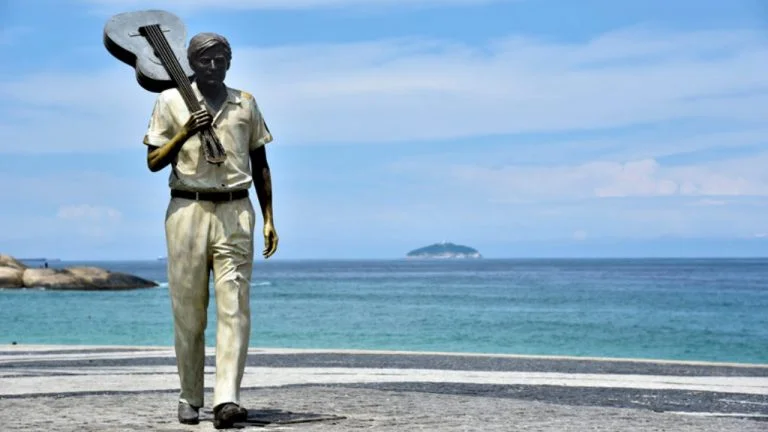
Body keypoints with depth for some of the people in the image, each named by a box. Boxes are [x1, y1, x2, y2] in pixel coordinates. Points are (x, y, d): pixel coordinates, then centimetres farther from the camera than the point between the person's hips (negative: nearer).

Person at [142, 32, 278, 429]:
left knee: (235, 307, -10)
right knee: (187, 310, 2)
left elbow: (260, 164, 18)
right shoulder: (171, 102, 7)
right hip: (188, 210, -1)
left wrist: (268, 220, 12)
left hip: (235, 211, 1)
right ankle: (190, 397, 14)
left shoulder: (245, 103, 14)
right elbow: (153, 162, 4)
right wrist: (185, 133, -12)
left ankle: (227, 400, -17)